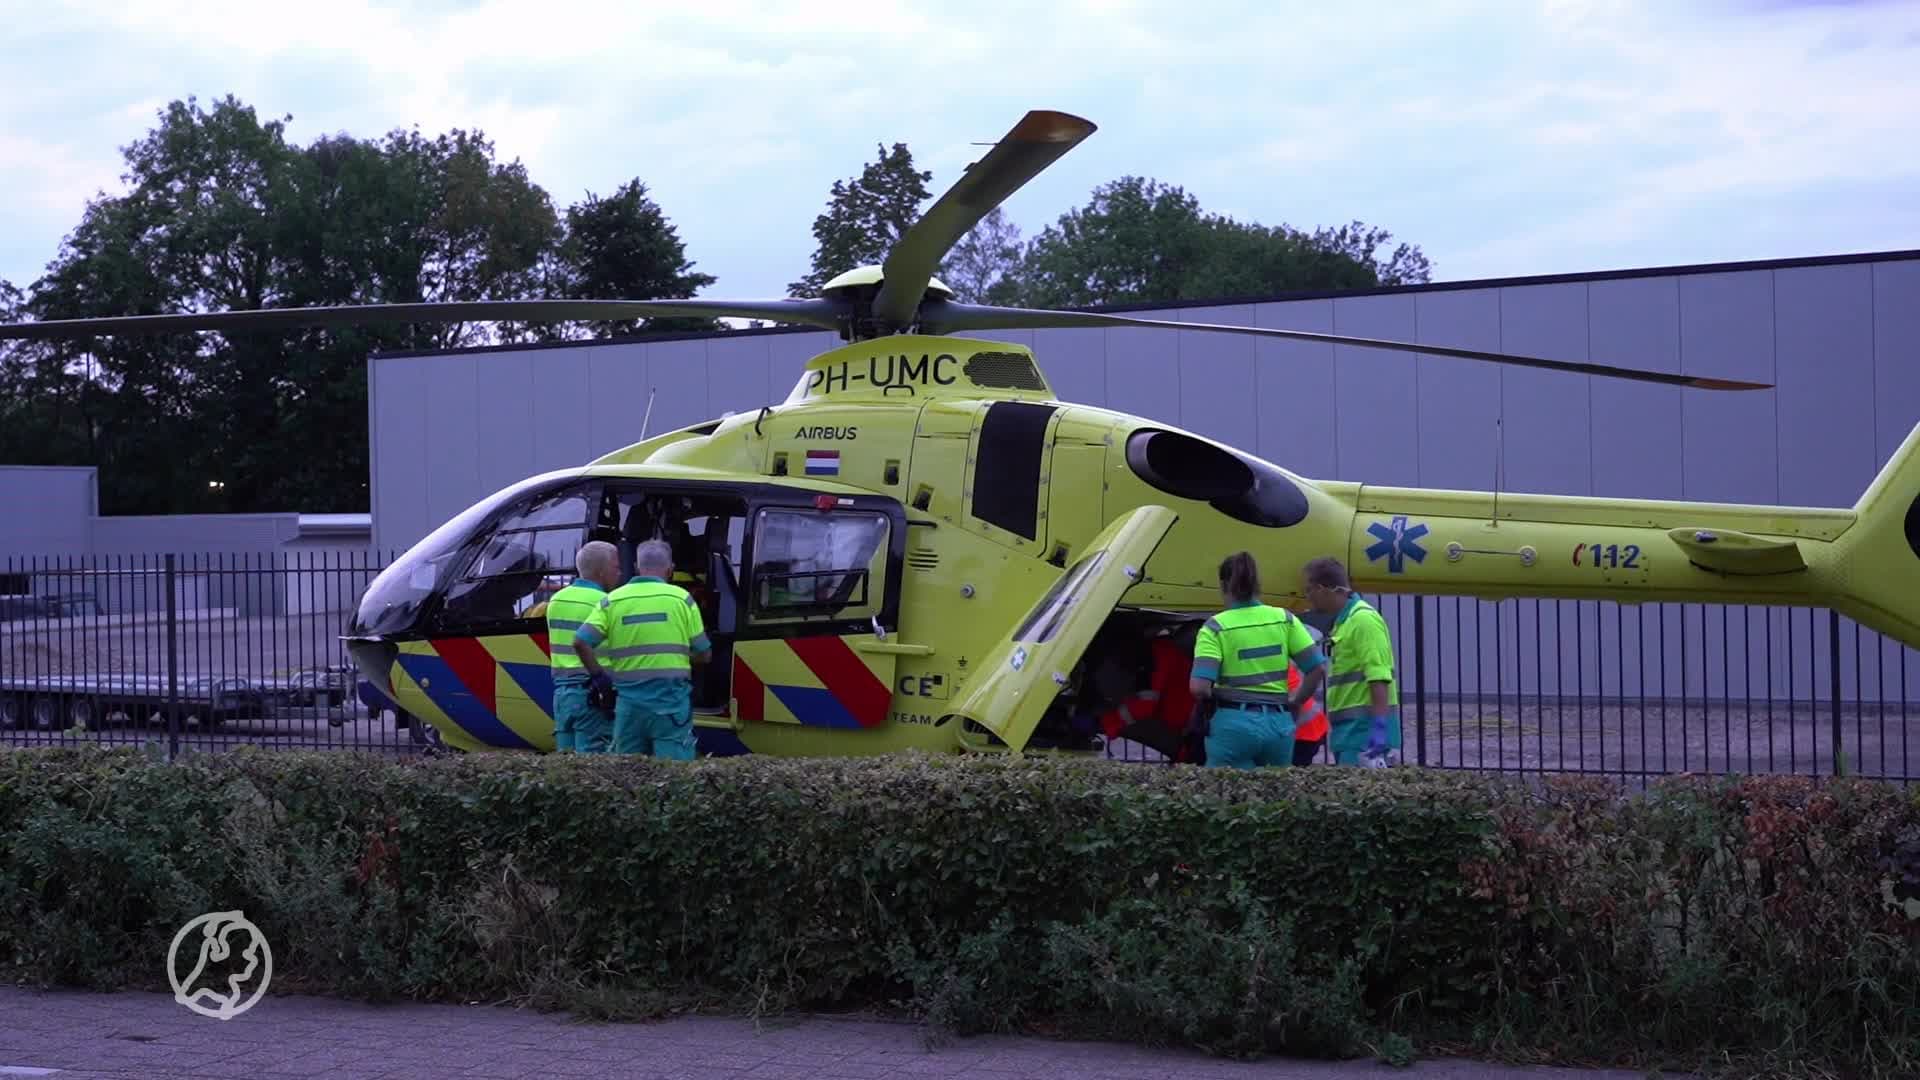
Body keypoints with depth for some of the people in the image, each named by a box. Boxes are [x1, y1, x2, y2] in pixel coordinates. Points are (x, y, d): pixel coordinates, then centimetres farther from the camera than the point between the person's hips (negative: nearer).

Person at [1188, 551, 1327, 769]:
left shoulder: (1216, 627, -6)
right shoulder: (1284, 619, 3)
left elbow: (1199, 687, -15)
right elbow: (1317, 669, 1)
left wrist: (1213, 695, 6)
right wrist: (1295, 701, 16)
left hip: (1233, 722, -3)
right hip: (1279, 724, 4)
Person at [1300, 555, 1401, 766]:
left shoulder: (1363, 620, -13)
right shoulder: (1344, 621, 17)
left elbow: (1379, 677, -20)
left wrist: (1379, 728, -25)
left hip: (1365, 725, -10)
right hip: (1351, 726, 10)